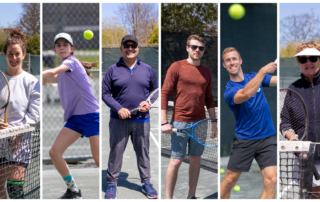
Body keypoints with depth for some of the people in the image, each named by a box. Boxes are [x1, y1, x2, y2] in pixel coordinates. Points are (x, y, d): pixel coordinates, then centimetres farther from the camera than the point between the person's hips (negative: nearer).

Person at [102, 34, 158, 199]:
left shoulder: (148, 70, 7)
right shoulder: (113, 70, 1)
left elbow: (155, 90, 16)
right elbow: (105, 93, 1)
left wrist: (148, 102, -5)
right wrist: (118, 108, -13)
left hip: (142, 120, 2)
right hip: (119, 120, -2)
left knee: (143, 153, 10)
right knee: (116, 153, 4)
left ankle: (146, 183, 24)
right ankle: (111, 184, 17)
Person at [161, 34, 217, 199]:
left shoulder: (206, 72, 12)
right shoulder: (177, 67, -3)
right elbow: (164, 94, -7)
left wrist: (214, 122, 12)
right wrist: (164, 122, -13)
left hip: (200, 123, 5)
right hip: (180, 122, -5)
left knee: (196, 160, 10)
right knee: (176, 161, -4)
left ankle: (191, 196, 22)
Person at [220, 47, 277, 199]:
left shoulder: (254, 76, 5)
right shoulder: (229, 91, -10)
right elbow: (245, 94, -32)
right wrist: (263, 71, -33)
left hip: (267, 138, 3)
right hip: (244, 140, -3)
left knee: (271, 180, -11)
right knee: (230, 180, 5)